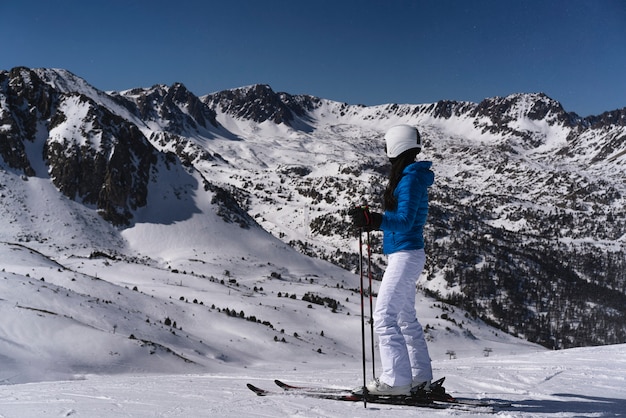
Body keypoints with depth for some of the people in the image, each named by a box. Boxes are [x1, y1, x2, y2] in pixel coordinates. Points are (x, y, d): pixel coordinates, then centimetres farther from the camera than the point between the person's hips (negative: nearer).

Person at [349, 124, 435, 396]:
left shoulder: (410, 178, -15)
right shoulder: (409, 175, 15)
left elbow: (405, 221, -22)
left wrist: (373, 220, -31)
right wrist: (371, 220, 19)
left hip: (405, 255, -11)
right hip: (406, 254, 11)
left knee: (384, 317, -10)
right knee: (405, 317, 16)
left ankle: (396, 380, -6)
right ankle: (421, 377, 25)